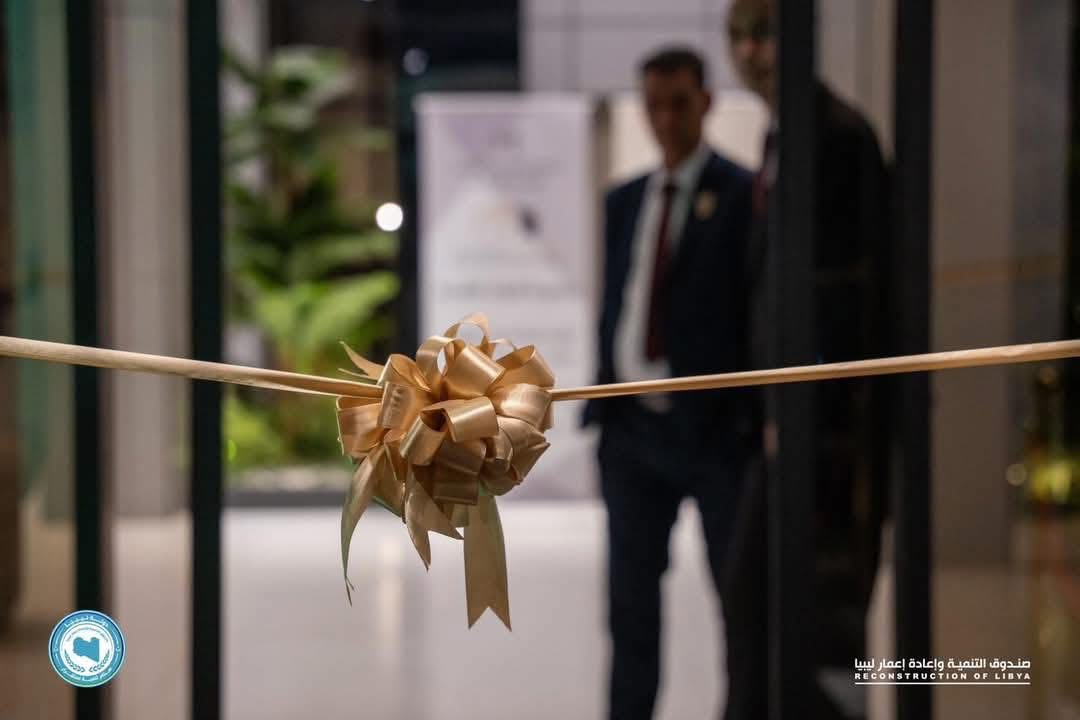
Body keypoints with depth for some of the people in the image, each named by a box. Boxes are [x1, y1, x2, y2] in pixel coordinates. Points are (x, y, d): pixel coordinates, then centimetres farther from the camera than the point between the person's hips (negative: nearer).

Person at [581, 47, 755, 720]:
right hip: (634, 424, 5)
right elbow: (615, 305, 15)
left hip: (714, 425, -5)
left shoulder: (743, 193, -3)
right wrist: (602, 409, 11)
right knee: (630, 590, 8)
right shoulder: (625, 200, 14)